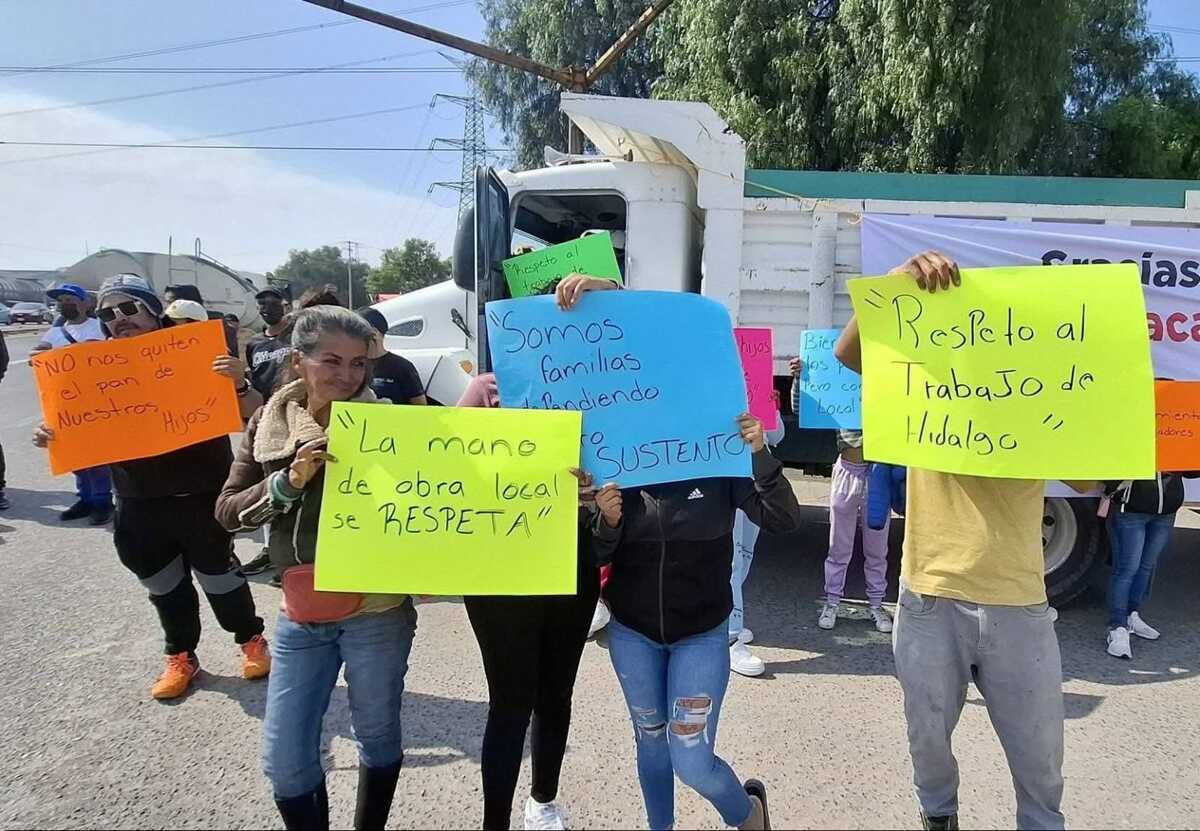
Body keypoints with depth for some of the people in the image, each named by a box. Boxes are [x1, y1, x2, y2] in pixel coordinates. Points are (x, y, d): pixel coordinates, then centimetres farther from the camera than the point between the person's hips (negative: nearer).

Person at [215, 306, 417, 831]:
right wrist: (289, 481, -16)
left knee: (378, 738, 16)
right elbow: (226, 511, 0)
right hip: (301, 617, 3)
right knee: (284, 759, 10)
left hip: (377, 611, -3)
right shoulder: (268, 426, 2)